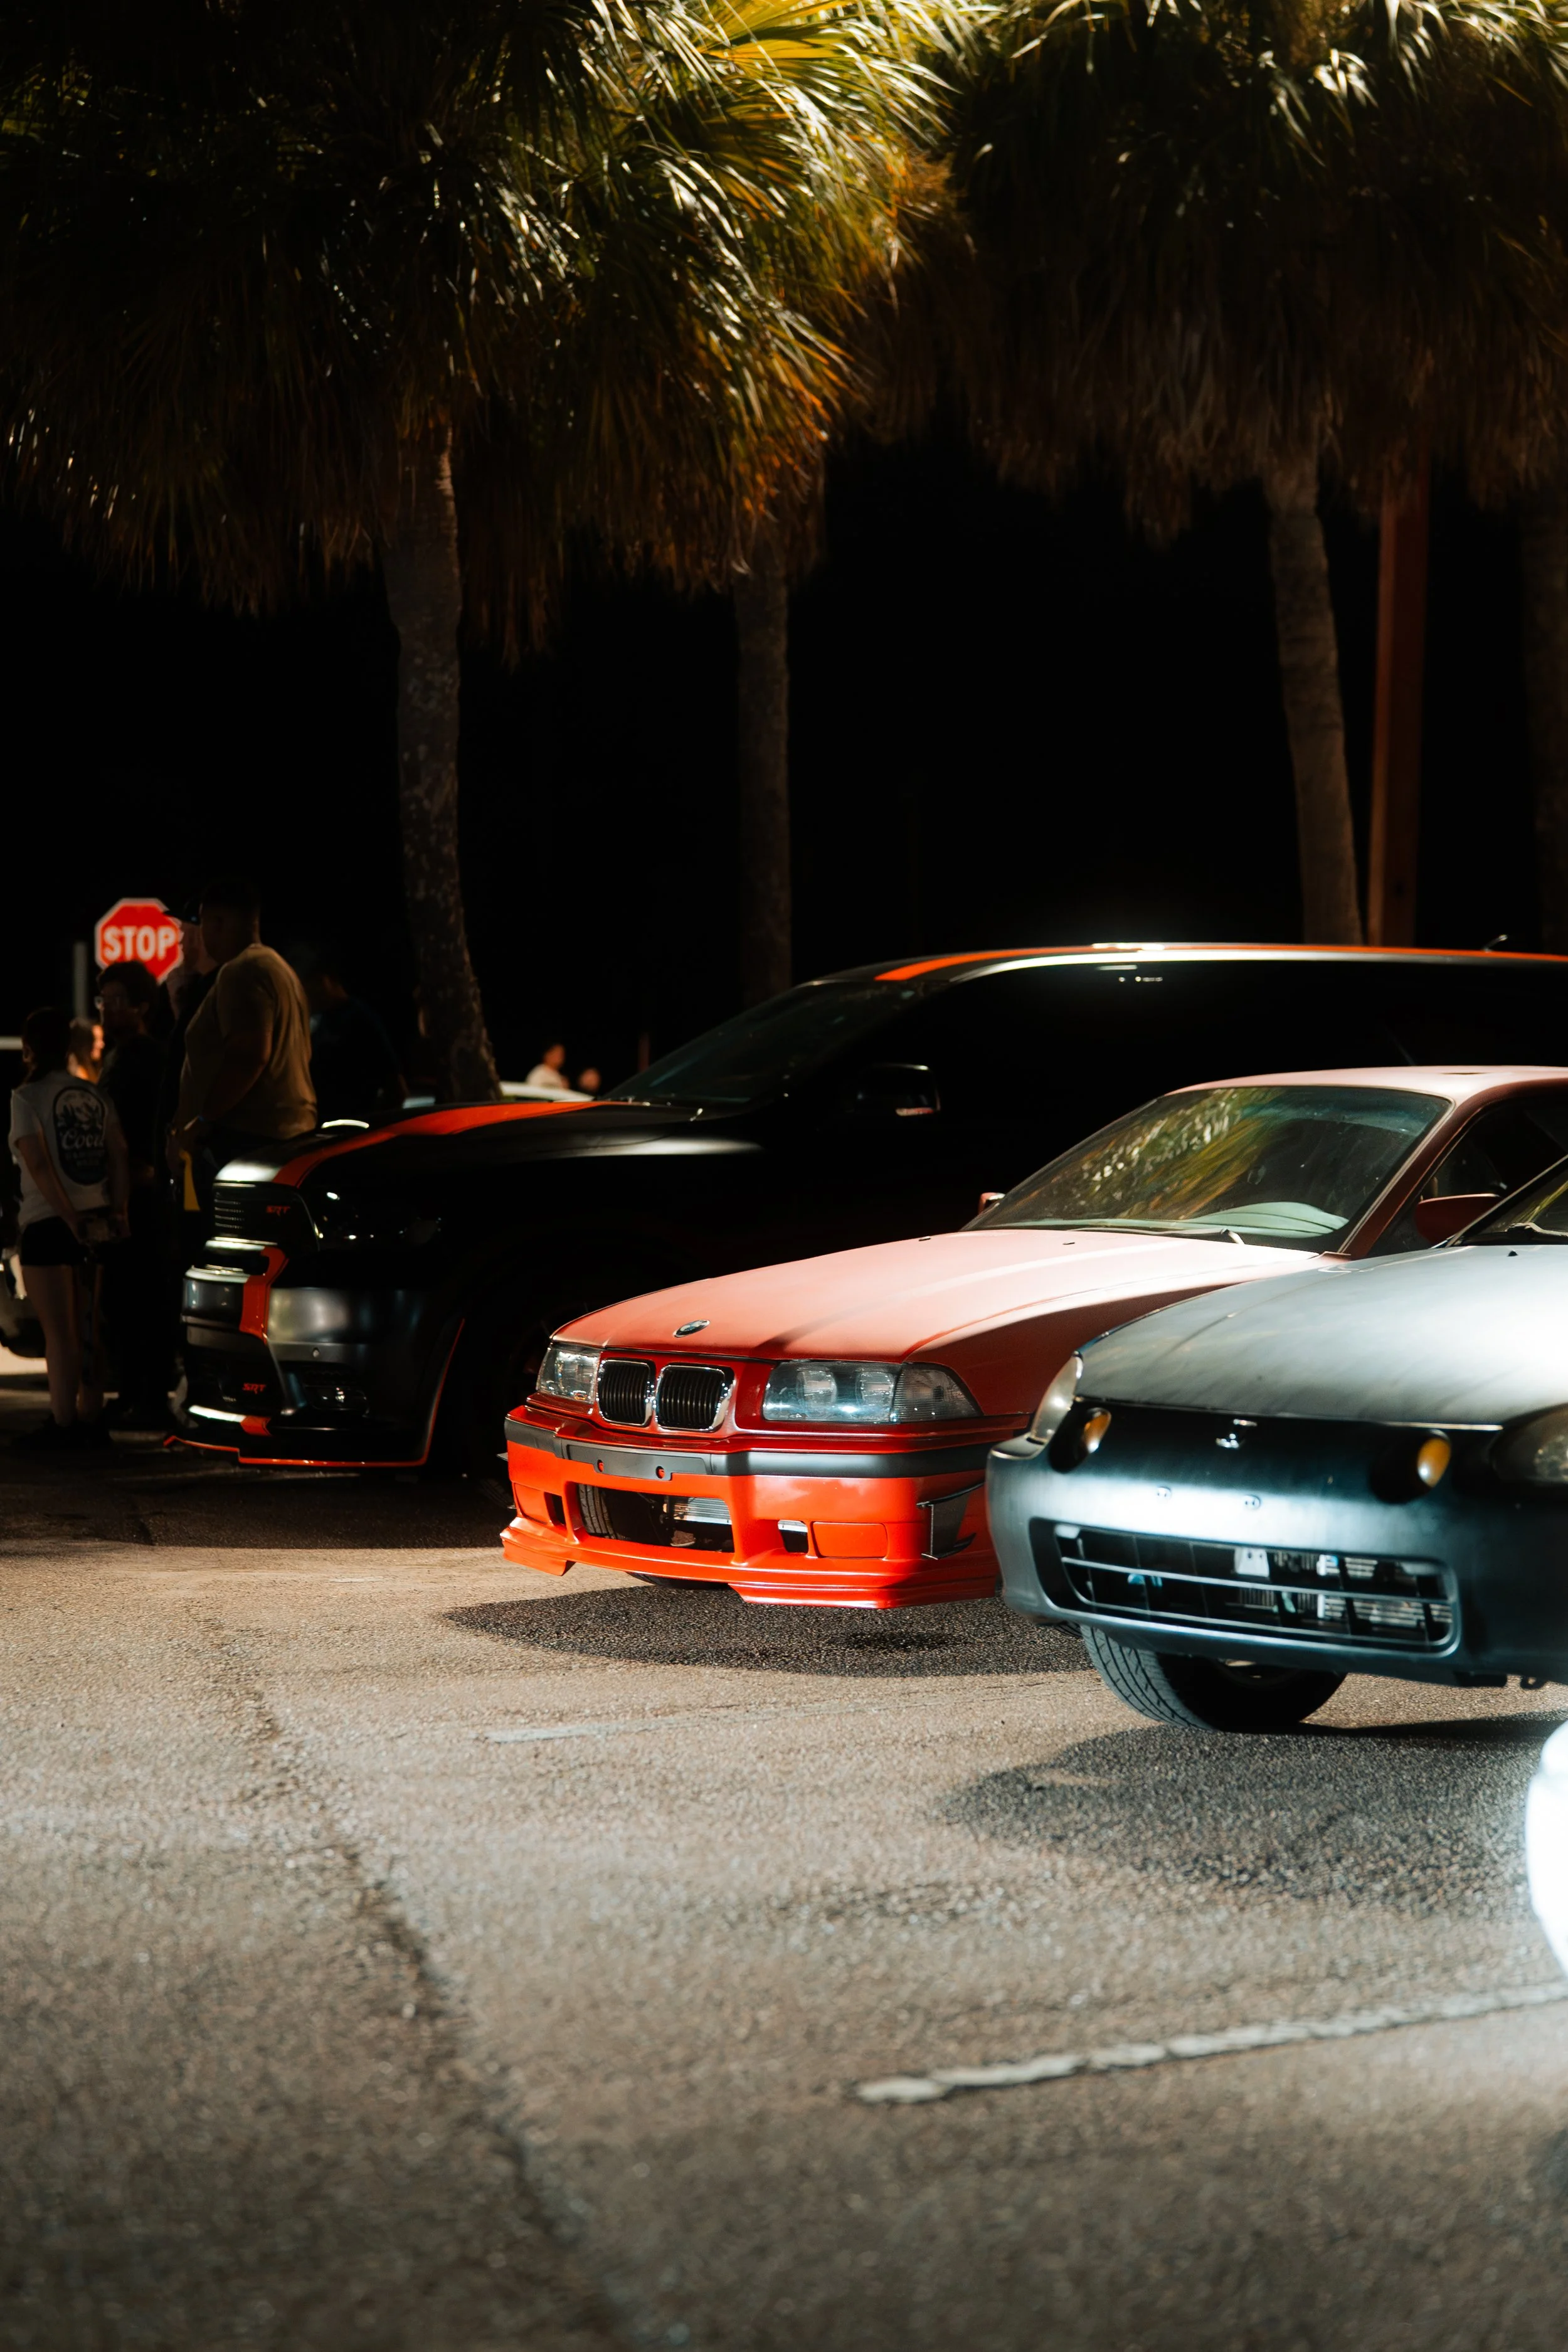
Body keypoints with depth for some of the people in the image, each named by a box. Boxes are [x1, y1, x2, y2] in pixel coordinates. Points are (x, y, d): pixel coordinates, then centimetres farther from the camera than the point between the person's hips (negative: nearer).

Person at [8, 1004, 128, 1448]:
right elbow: (120, 1158, 4)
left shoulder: (28, 1097, -7)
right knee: (87, 1330, 12)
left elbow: (39, 1166, -16)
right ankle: (91, 1420, 14)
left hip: (49, 1225, -6)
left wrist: (71, 1218, -17)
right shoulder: (96, 1097, 11)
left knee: (59, 1333, -4)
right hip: (97, 1222, 6)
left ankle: (63, 1422, -4)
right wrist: (117, 1212, 1)